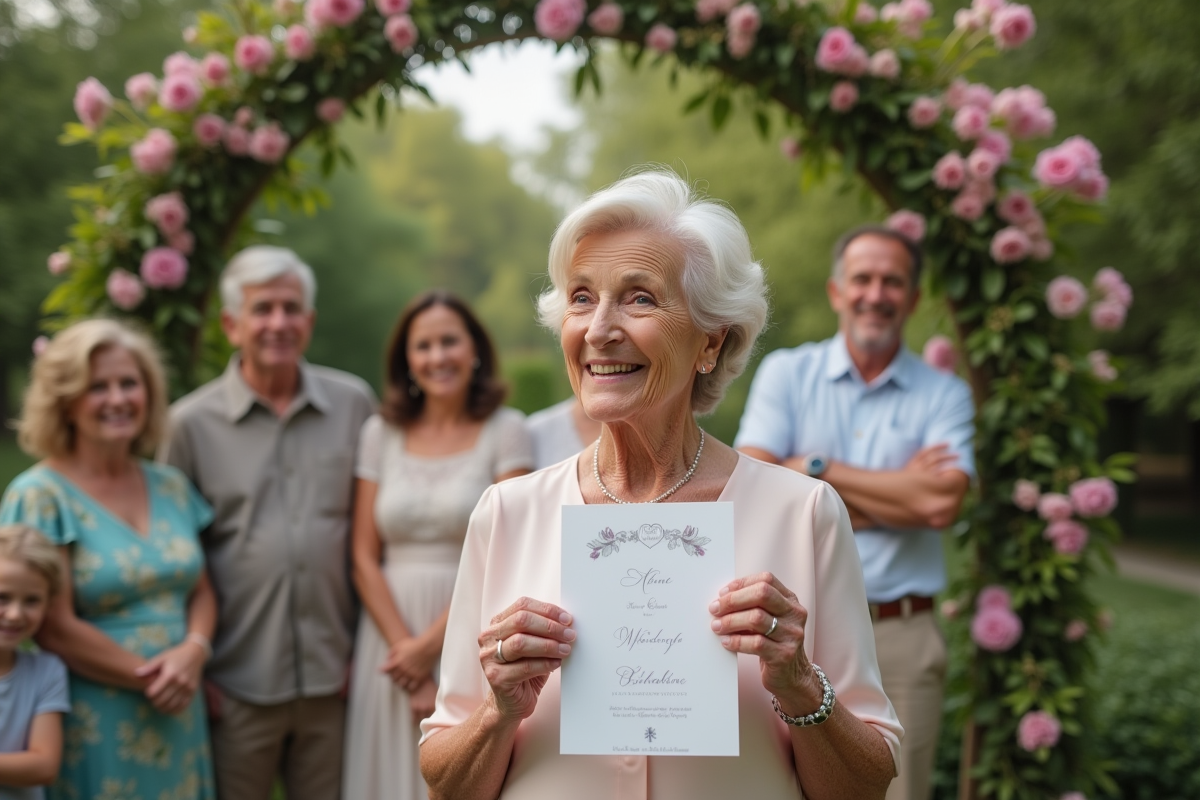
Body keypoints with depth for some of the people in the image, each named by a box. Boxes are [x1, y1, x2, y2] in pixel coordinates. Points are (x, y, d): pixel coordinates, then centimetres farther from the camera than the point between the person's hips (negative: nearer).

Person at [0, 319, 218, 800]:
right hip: (94, 728, -5)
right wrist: (149, 676, -10)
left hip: (177, 721, 5)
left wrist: (193, 651, -9)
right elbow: (56, 629, -12)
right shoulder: (40, 496, -8)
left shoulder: (171, 486, 9)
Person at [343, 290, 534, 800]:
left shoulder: (505, 430, -2)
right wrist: (403, 644, -10)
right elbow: (364, 557, 3)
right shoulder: (380, 433, 6)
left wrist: (432, 644, -12)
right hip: (391, 632, 2)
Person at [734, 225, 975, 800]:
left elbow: (941, 503, -12)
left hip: (902, 641, 1)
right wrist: (899, 493, -8)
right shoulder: (785, 373, 5)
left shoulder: (944, 395, 5)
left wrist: (816, 469, -8)